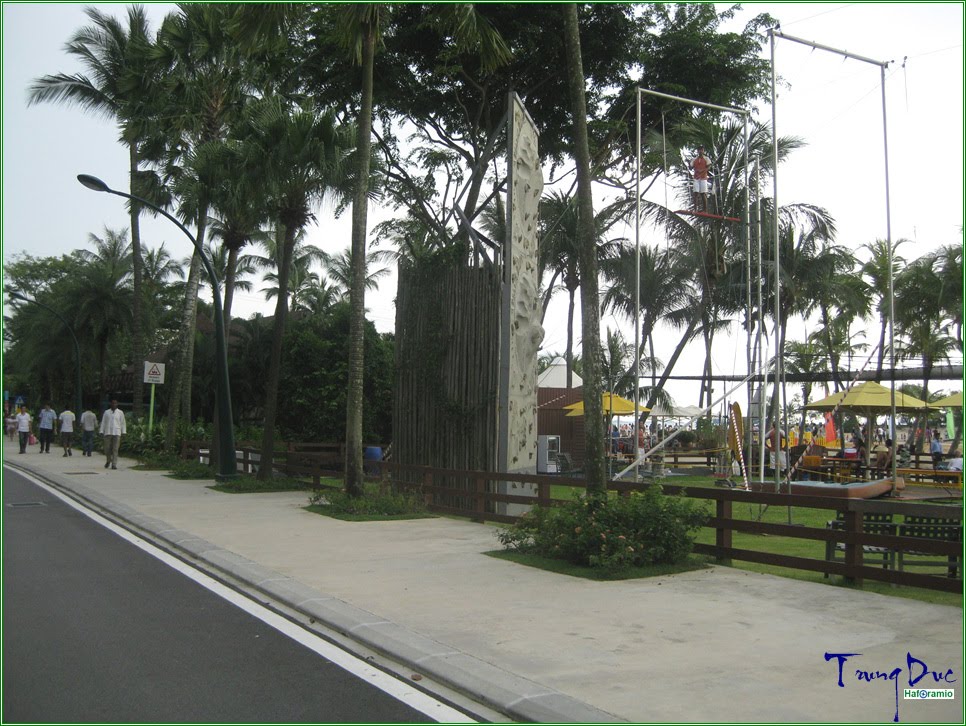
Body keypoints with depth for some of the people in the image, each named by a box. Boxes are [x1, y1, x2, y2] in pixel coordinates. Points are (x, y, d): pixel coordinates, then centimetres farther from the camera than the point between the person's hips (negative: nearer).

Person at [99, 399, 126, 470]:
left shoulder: (120, 412, 8)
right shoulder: (106, 412, 11)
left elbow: (123, 423, 9)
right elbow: (103, 422, 11)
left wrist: (123, 432, 2)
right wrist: (101, 432, 4)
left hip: (116, 433, -1)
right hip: (108, 433, 1)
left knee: (115, 449, -6)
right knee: (107, 449, 2)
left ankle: (114, 464, -4)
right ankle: (109, 460, 29)